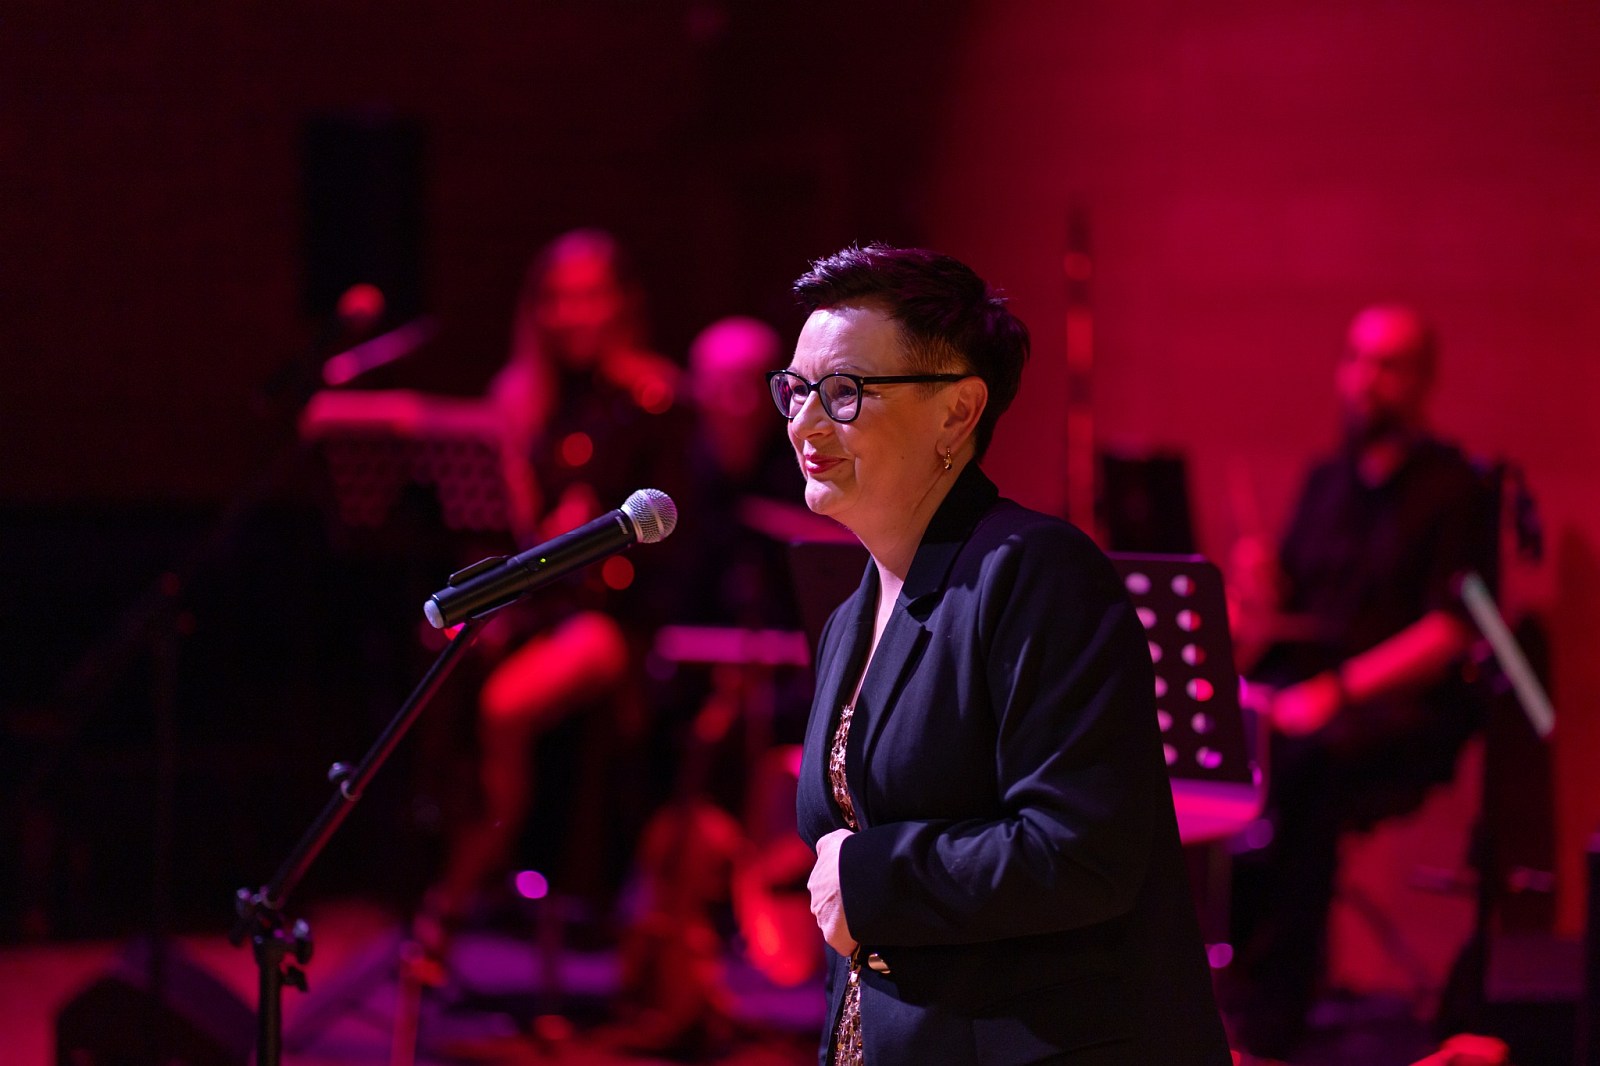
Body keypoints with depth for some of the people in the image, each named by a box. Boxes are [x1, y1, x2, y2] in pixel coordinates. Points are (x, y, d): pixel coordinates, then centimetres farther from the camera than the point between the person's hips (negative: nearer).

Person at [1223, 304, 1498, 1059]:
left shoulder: (1455, 489, -1)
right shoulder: (1327, 482, 18)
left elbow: (1449, 634, -12)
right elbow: (1276, 614, 17)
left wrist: (1338, 690, -23)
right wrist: (1256, 594, -8)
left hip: (1405, 708, -6)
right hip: (1298, 691, 6)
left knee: (1302, 767, -35)